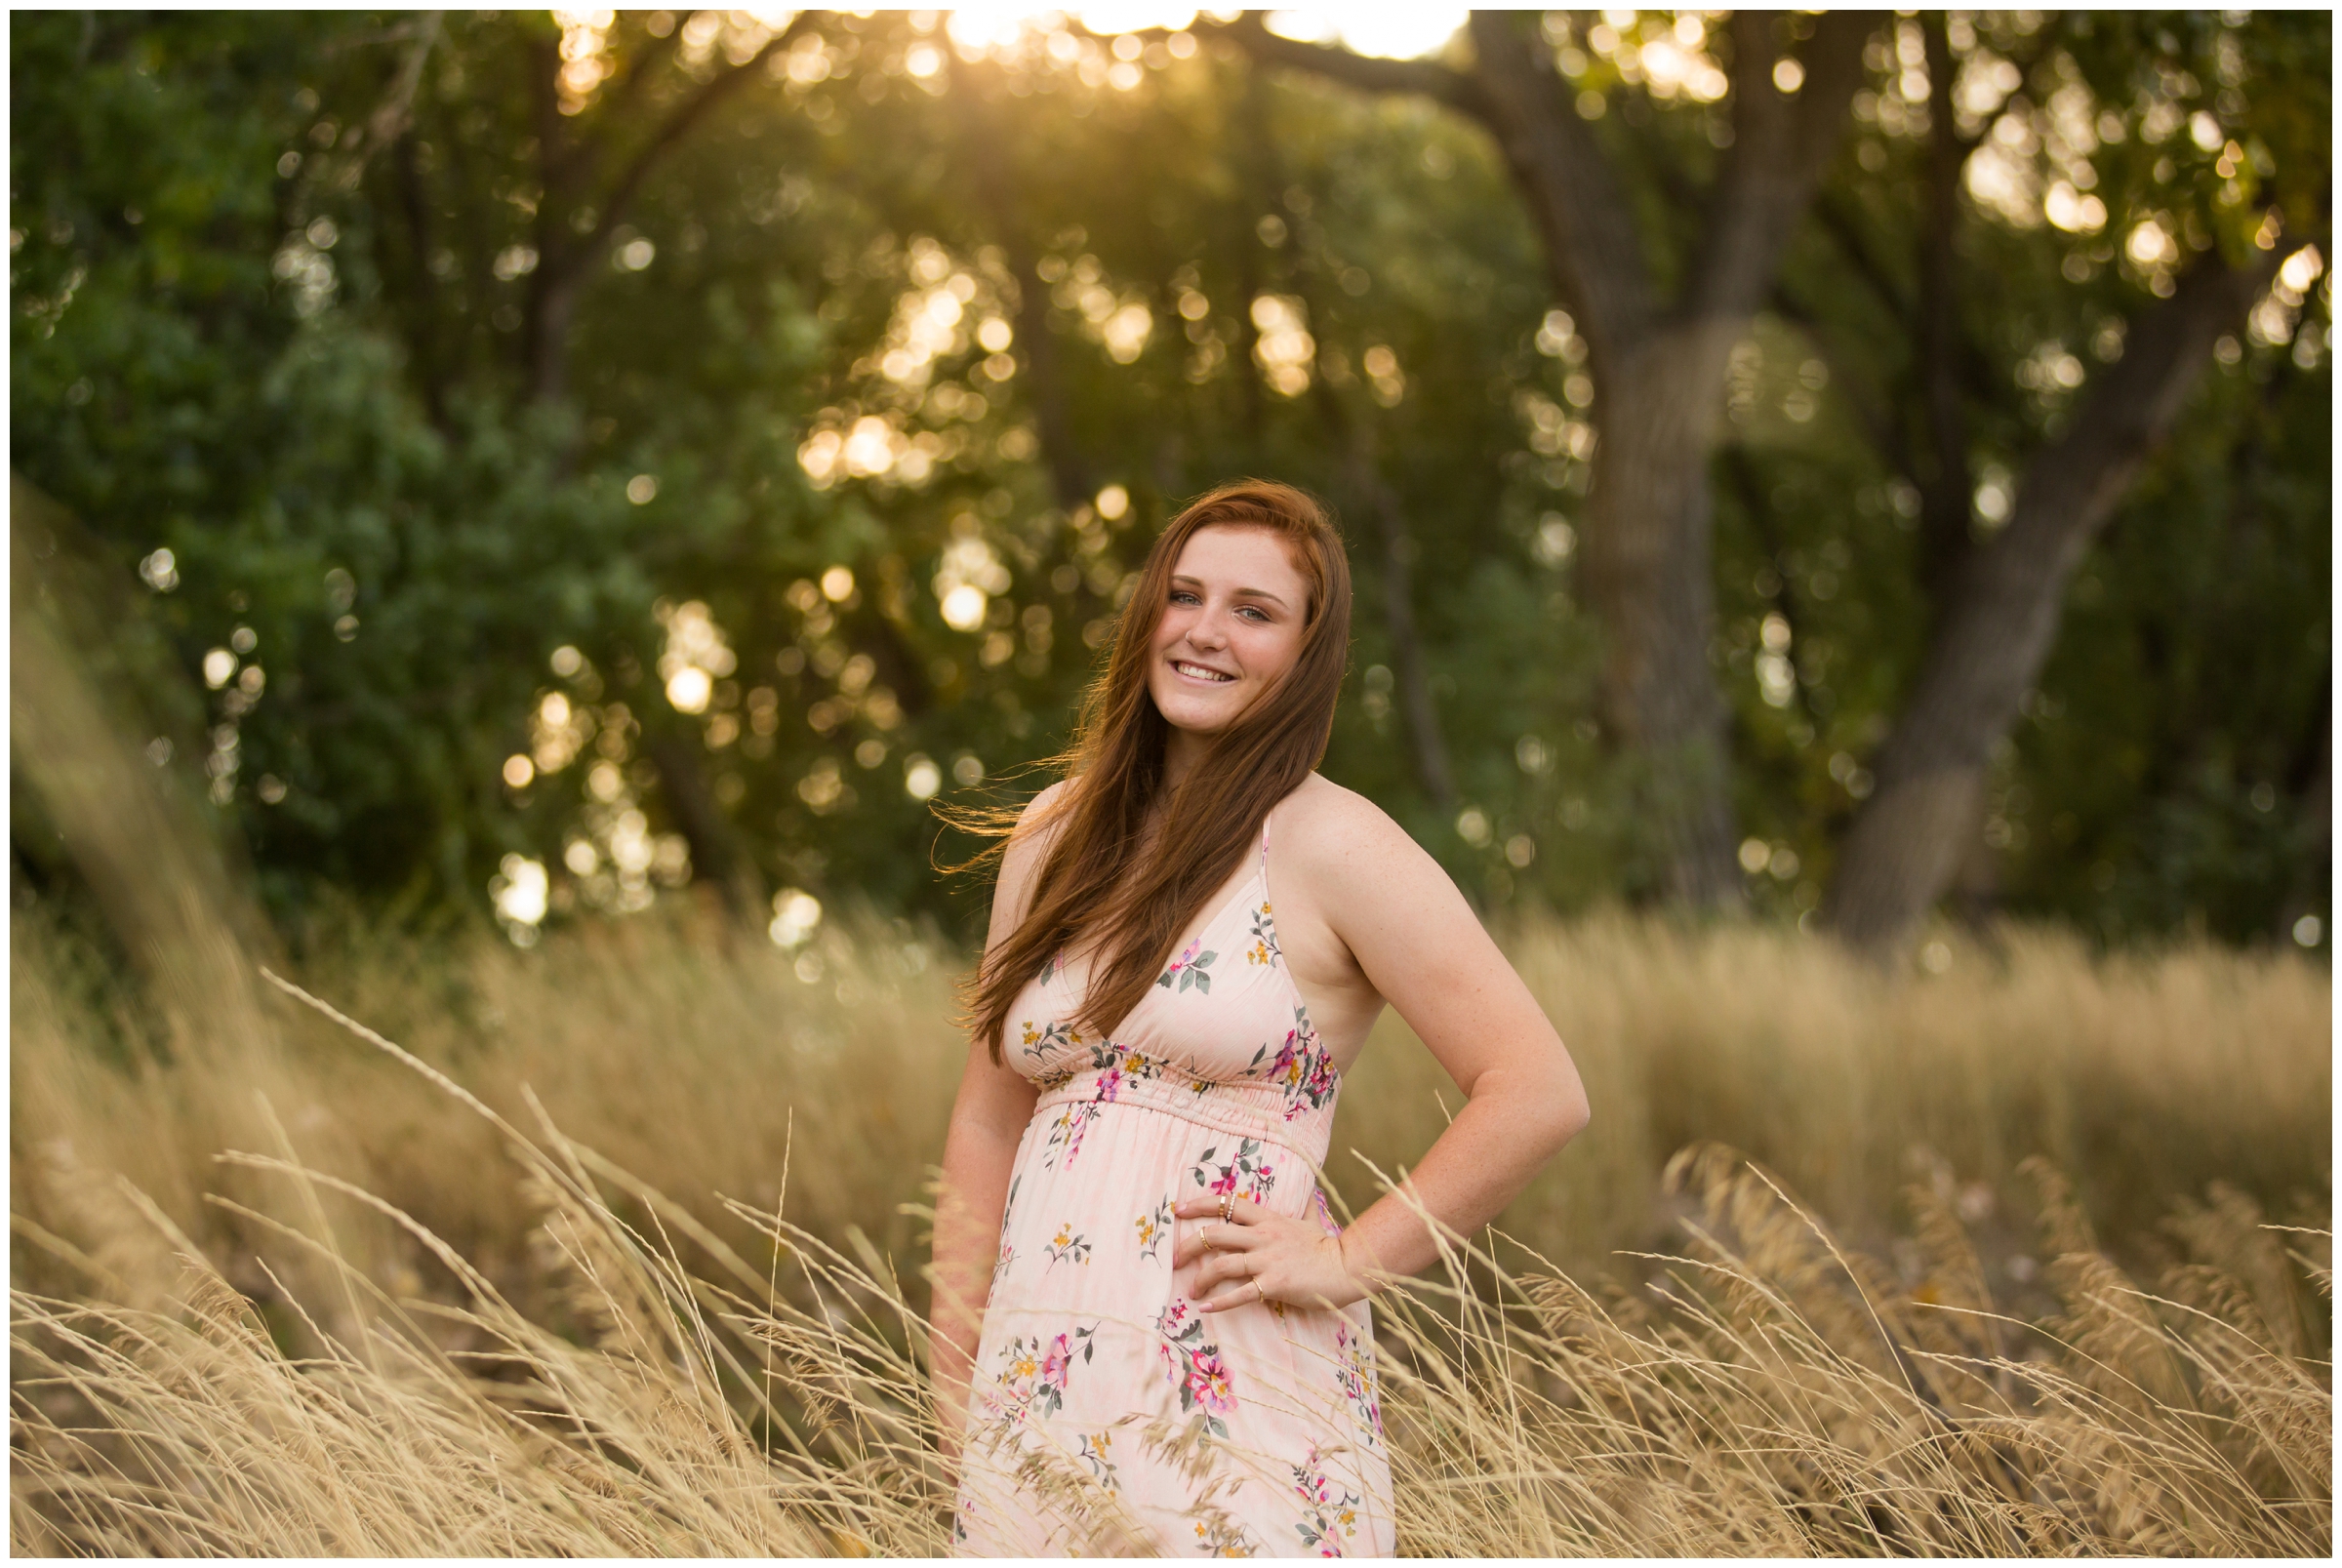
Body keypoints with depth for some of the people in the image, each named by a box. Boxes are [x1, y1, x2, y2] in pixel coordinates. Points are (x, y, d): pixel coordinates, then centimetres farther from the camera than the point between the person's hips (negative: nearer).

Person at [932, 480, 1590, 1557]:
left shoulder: (1328, 846, -5)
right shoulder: (1054, 838, 12)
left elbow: (1540, 1095, -11)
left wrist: (1348, 1262, -9)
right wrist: (957, 1383, 10)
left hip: (1233, 1402, -5)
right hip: (1034, 1387, 5)